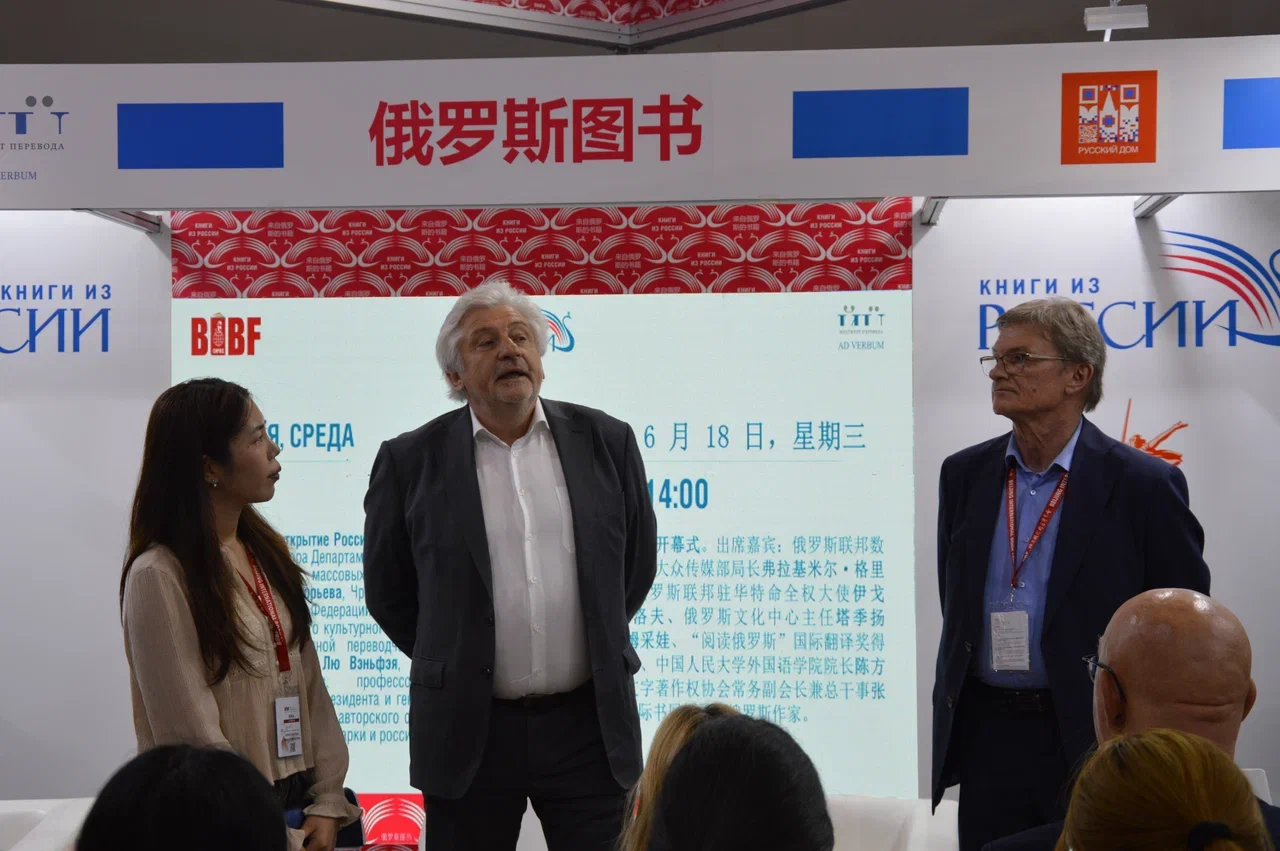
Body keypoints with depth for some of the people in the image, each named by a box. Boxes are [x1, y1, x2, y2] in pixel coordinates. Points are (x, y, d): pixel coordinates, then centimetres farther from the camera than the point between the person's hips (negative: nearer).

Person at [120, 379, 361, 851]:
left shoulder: (268, 551, 6)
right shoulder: (160, 577, -16)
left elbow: (308, 683, 5)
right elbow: (191, 732, -17)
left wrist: (327, 800, -3)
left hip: (300, 803, 6)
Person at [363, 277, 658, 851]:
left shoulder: (606, 441, 3)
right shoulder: (411, 461, -2)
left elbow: (637, 562, 14)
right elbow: (388, 592, 8)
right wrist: (453, 663, 10)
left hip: (589, 722, 1)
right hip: (468, 730, -1)